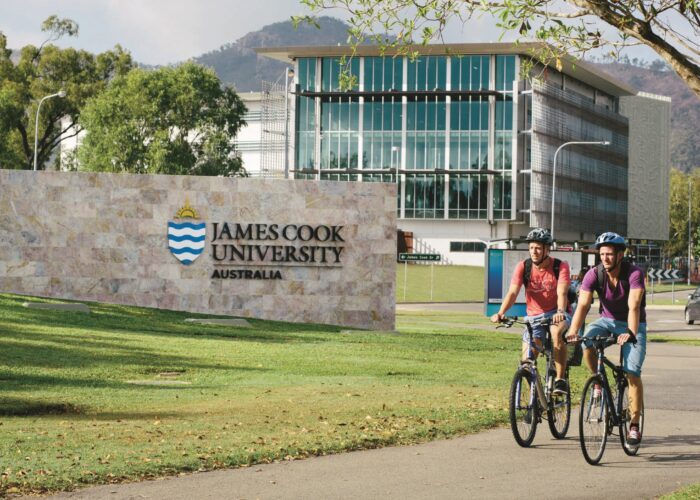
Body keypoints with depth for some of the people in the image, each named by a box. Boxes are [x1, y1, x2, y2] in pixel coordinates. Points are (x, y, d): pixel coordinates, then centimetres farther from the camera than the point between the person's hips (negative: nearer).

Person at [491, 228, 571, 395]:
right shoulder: (523, 267, -9)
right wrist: (500, 313, -37)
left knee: (557, 333, -37)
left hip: (556, 313, -3)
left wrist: (560, 312, -49)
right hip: (534, 316, 3)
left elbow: (562, 293, -28)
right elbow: (512, 293, -19)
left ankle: (560, 379, -29)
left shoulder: (560, 267, -14)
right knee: (527, 361, -4)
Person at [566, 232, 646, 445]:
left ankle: (634, 425, -5)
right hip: (607, 321, 3)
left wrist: (631, 333, -52)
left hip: (632, 325, -3)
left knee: (632, 373, -15)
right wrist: (573, 330, -44)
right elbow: (583, 304, -27)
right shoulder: (594, 274, -17)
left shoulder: (634, 274, -25)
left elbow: (633, 306, -36)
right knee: (587, 342, -30)